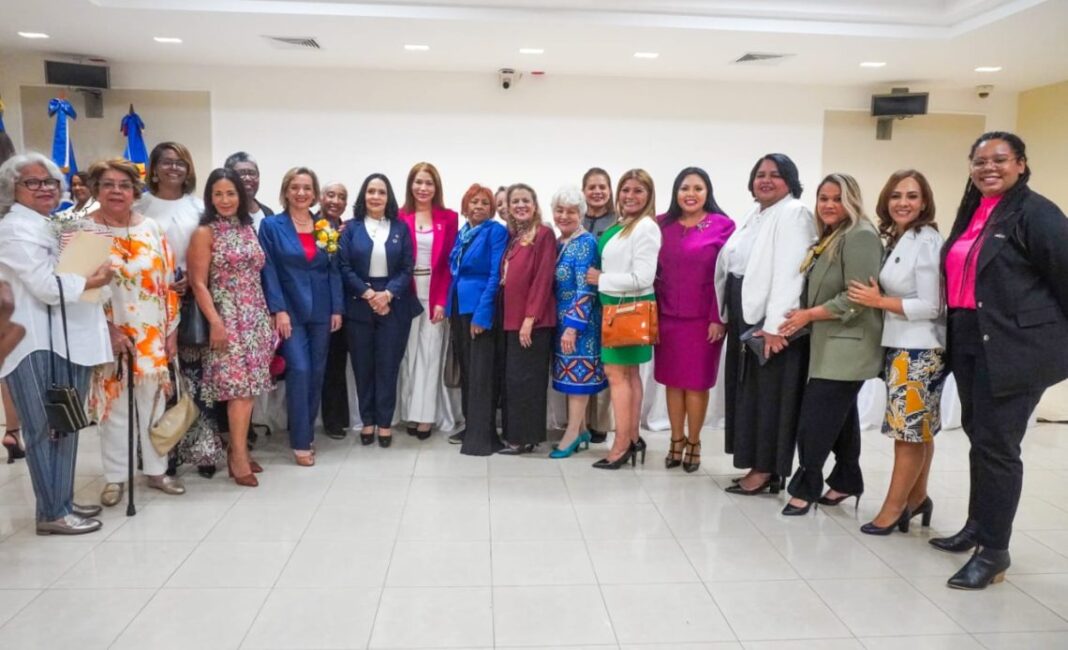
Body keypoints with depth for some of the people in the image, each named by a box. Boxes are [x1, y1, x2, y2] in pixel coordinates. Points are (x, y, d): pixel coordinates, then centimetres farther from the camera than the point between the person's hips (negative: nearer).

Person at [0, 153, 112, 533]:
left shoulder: (57, 226, 20)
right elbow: (46, 286, -15)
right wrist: (93, 281, -5)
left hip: (68, 338, 8)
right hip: (35, 343, -8)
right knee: (45, 429, -1)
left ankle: (63, 502, 24)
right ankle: (52, 513, 8)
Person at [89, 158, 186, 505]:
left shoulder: (152, 229, 5)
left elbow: (168, 282, 5)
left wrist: (171, 329, 2)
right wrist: (106, 328, -15)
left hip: (153, 333, 3)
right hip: (108, 335, -2)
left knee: (154, 402, 10)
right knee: (113, 403, 5)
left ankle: (156, 470, 23)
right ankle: (114, 477, 18)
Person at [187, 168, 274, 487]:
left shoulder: (248, 228, 12)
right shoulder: (205, 233, -5)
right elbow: (198, 284, -9)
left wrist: (268, 314, 12)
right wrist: (215, 323, -17)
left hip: (256, 315, 6)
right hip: (228, 316, -6)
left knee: (249, 385, 6)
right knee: (240, 386, -9)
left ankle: (238, 448, 17)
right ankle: (238, 457, -1)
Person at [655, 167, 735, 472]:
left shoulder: (722, 225, -4)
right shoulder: (662, 224, 6)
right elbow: (653, 269, 9)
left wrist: (718, 318, -12)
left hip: (703, 317, -3)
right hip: (667, 315, 3)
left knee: (696, 382, 6)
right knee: (672, 380, 10)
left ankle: (694, 443, 21)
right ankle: (676, 441, 24)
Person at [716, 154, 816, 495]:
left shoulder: (794, 213, -10)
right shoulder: (754, 215, 17)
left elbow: (789, 273, -19)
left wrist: (774, 325, -24)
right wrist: (726, 316, 11)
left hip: (771, 320, -9)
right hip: (745, 316, 9)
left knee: (769, 395, -2)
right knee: (748, 392, 12)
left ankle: (767, 470, 8)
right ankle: (758, 464, 21)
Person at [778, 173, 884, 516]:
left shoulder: (860, 236, -13)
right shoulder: (830, 238, 17)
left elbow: (858, 298, -20)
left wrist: (809, 315, -15)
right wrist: (802, 316, 7)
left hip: (846, 348, -9)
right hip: (829, 346, 9)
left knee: (814, 420, -8)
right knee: (839, 417, 15)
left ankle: (806, 487, 3)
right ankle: (846, 481, 25)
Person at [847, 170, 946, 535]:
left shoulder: (926, 241, -13)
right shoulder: (894, 240, 12)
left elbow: (930, 306, -17)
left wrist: (878, 301, -14)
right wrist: (875, 300, 2)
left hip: (919, 351, -8)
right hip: (899, 347, 8)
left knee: (909, 431, 0)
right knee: (918, 430, 15)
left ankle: (894, 507, 8)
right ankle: (916, 498, 24)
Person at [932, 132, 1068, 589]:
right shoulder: (971, 214, 14)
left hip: (1014, 347, -7)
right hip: (970, 345, 8)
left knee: (997, 445, -4)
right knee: (979, 437, 17)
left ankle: (994, 552, 8)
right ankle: (978, 526, 33)